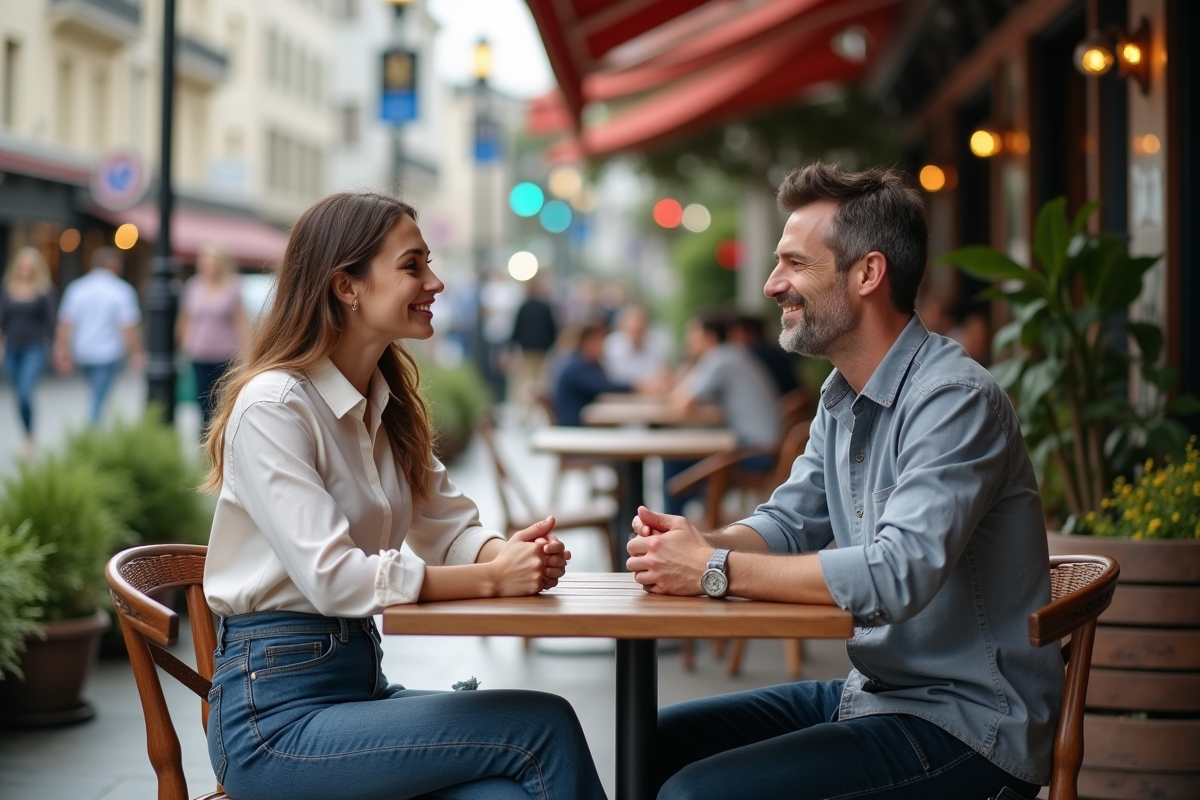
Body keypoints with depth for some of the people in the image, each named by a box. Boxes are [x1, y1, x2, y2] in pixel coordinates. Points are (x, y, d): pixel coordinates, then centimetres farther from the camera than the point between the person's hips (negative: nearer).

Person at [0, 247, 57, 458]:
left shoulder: (44, 290, -5)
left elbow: (49, 321, -2)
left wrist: (51, 348, -2)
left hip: (34, 349, -4)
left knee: (25, 393, -19)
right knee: (20, 395, 12)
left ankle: (29, 437, -3)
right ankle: (27, 438, 25)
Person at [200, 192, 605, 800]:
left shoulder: (386, 405, 13)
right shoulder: (272, 408, -14)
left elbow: (448, 526, 10)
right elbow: (331, 578, -22)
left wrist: (510, 553, -13)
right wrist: (493, 579, -22)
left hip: (361, 677, 7)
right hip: (276, 713, -7)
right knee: (544, 727, -18)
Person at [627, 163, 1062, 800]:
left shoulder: (954, 401, -21)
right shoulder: (840, 398, 10)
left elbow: (899, 574, -32)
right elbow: (787, 524, 14)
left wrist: (717, 570, -26)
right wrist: (697, 543, -9)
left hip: (964, 720, -9)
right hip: (869, 693, 9)